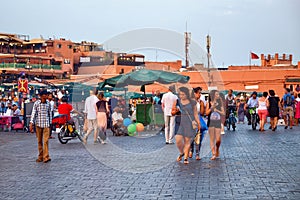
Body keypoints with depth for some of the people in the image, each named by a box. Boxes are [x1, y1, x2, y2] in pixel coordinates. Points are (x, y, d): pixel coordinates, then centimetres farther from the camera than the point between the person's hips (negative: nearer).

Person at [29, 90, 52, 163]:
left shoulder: (48, 103, 4)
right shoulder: (36, 103, -3)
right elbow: (33, 113, -5)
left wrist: (50, 123, 13)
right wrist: (31, 124, -11)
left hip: (46, 124, 0)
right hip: (38, 124, 0)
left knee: (46, 141, -9)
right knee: (39, 141, 8)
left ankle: (46, 157, -11)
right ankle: (40, 156, 18)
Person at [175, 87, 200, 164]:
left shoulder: (192, 102, 1)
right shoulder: (177, 101, 6)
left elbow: (195, 114, 8)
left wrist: (198, 123, 4)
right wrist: (174, 106, -6)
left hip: (189, 123, -1)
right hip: (180, 123, 2)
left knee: (187, 140, 1)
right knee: (178, 140, -9)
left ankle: (186, 158, 12)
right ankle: (181, 153, 19)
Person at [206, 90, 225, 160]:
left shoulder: (220, 103, 5)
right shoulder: (209, 103, 3)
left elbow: (223, 113, 4)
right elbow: (207, 113, -2)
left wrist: (217, 110, -10)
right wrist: (211, 107, -14)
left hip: (218, 122, 0)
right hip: (210, 123, 0)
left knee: (218, 140, -5)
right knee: (212, 139, 0)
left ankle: (217, 150, 25)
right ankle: (213, 154, 4)